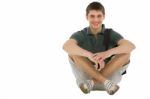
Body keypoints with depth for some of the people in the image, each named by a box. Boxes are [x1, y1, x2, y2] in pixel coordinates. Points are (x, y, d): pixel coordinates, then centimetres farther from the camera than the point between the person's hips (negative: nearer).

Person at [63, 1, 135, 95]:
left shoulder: (110, 33, 2)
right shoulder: (81, 35, 1)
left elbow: (131, 46, -17)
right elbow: (66, 46, -24)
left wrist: (109, 52, -36)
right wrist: (89, 55, -40)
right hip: (86, 75, 0)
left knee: (126, 53, -19)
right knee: (72, 51, -22)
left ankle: (91, 81, -26)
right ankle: (105, 81, -30)